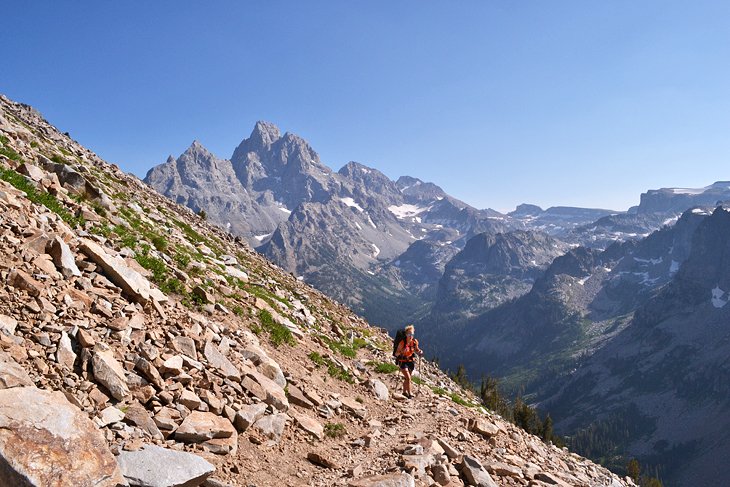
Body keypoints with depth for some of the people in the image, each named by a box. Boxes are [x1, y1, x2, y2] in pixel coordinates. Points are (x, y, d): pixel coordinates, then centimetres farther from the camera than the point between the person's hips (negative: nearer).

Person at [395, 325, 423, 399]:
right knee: (408, 377, -16)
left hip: (410, 361, 5)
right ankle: (409, 393, -9)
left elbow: (416, 350, 11)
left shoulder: (415, 342, -8)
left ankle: (404, 392, 31)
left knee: (407, 378, 15)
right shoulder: (402, 343, -21)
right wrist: (401, 352, -37)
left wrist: (419, 351, -10)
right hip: (403, 361, -5)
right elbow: (396, 354, -17)